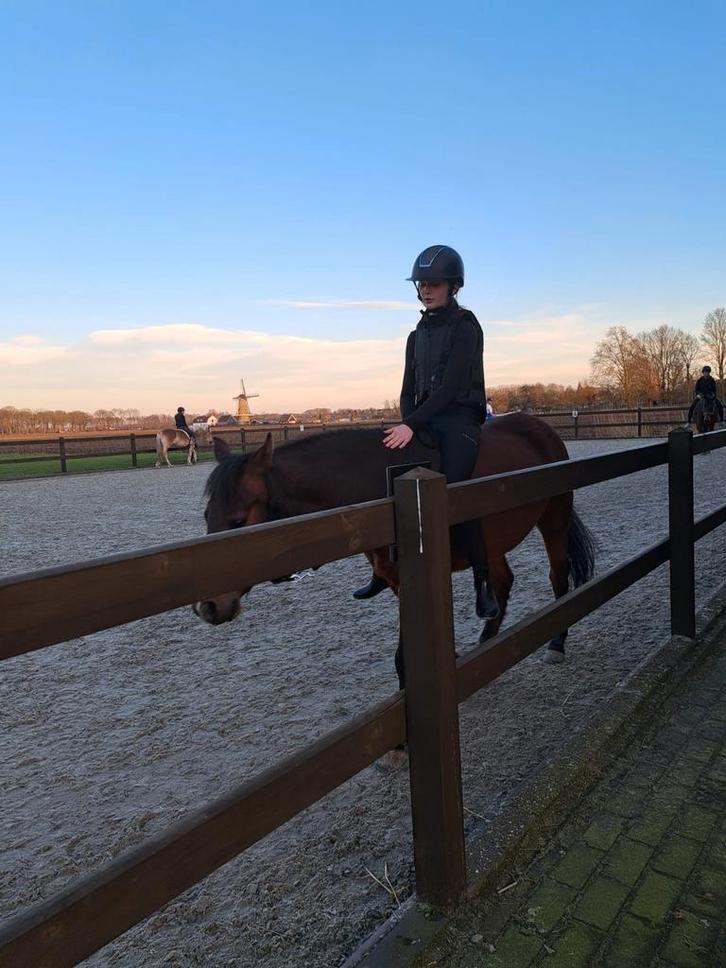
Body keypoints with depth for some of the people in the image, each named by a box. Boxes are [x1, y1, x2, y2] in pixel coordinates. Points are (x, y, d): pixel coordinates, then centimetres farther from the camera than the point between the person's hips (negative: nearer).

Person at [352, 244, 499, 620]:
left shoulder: (465, 325, -4)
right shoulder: (418, 334, 17)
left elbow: (451, 385, -16)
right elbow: (409, 389, 14)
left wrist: (412, 424, -23)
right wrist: (407, 424, -6)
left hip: (460, 418, -7)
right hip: (423, 420, 7)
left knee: (452, 490, -25)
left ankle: (483, 582, -12)